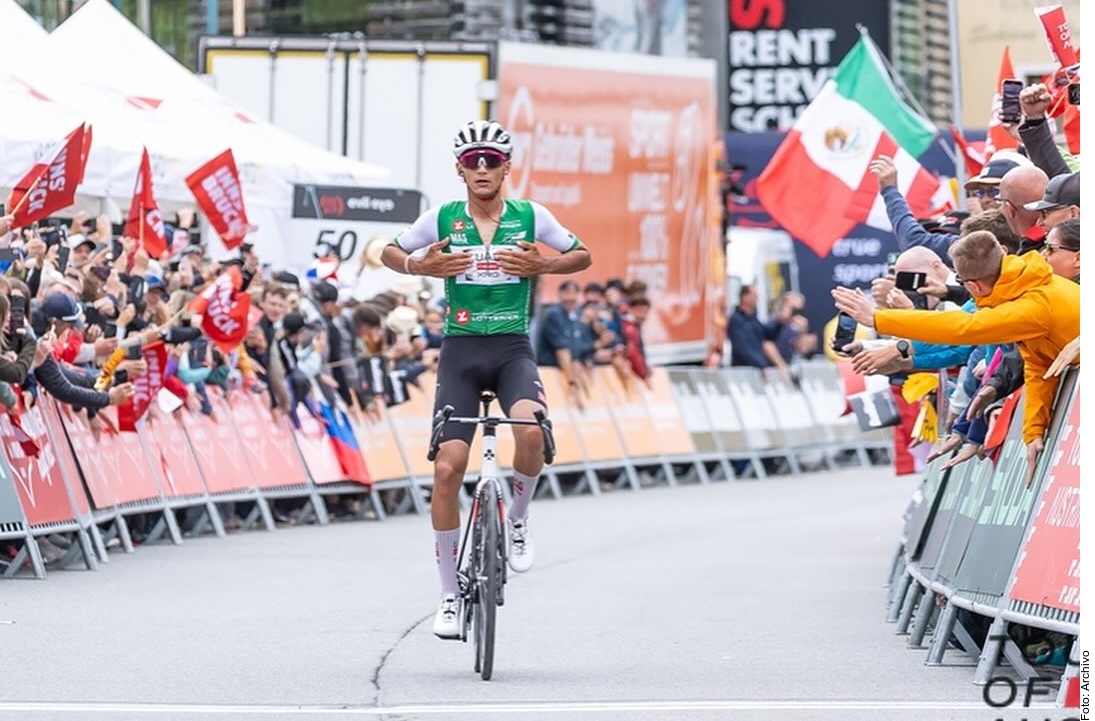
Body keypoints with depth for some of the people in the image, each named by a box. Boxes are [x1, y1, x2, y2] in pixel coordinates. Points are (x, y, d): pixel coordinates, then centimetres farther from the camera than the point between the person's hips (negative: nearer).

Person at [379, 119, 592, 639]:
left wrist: (543, 266, -10)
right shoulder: (443, 219, 0)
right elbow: (389, 253, 12)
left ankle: (517, 519, 0)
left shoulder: (530, 216, 0)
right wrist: (421, 266, -9)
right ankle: (450, 593, 3)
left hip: (513, 348, 0)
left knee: (530, 430, -31)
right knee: (447, 467, -10)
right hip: (461, 350, 1)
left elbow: (582, 256, 10)